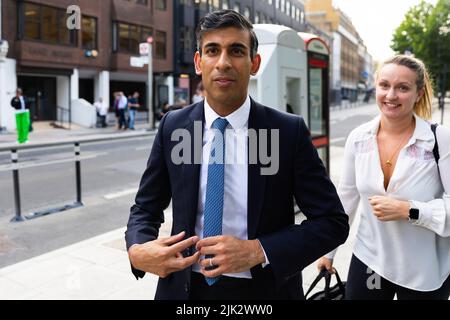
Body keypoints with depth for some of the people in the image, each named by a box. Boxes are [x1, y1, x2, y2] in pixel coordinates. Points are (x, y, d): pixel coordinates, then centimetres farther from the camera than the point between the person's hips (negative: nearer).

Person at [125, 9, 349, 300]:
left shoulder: (290, 131, -12)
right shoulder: (173, 127, -5)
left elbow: (333, 221, -10)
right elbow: (145, 208, 4)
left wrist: (258, 251, -22)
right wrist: (137, 250, -18)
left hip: (264, 289, -2)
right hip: (185, 287, 2)